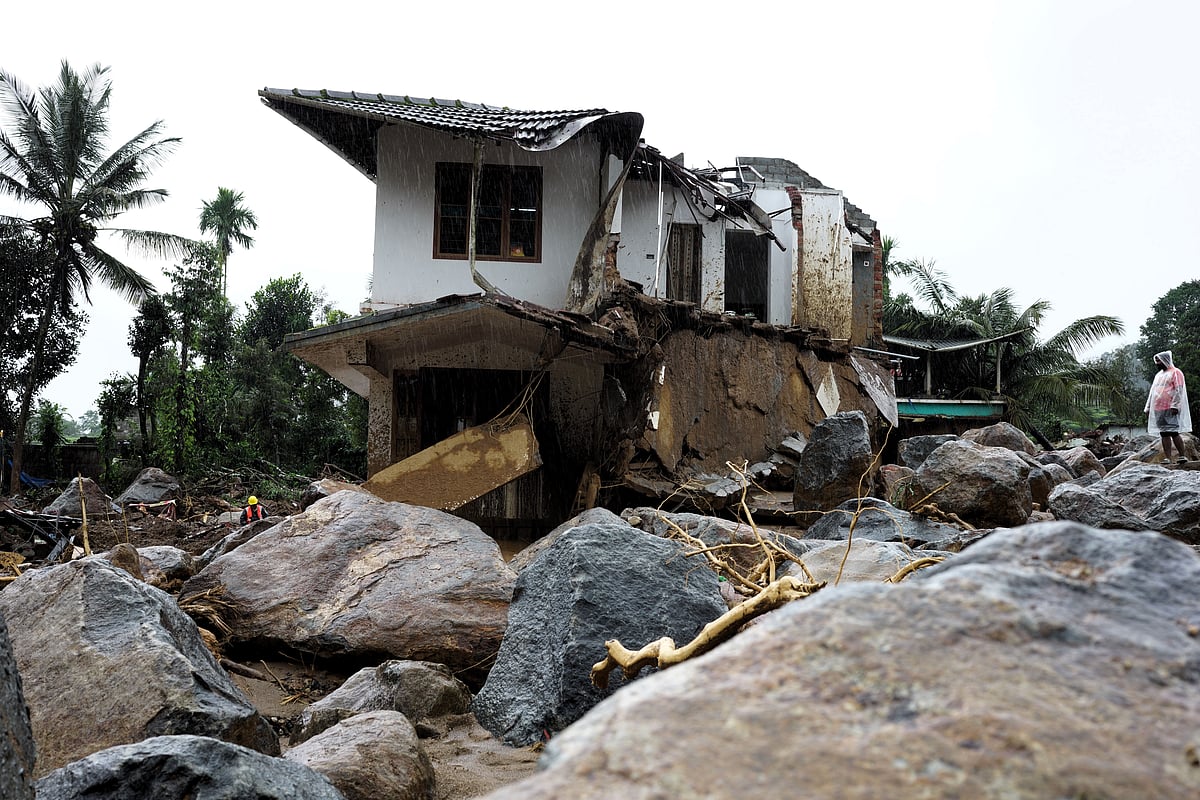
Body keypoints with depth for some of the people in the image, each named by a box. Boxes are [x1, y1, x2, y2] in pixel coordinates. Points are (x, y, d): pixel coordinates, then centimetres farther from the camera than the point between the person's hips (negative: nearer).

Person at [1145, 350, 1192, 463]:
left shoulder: (1175, 372, -2)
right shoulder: (1159, 375, 22)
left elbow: (1179, 390, -11)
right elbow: (1152, 392, 23)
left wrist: (1175, 406, -19)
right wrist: (1148, 408, 17)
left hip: (1170, 409, -8)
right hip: (1158, 409, 8)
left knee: (1173, 432, -9)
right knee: (1164, 434, 4)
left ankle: (1182, 456, -4)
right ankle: (1167, 458, 3)